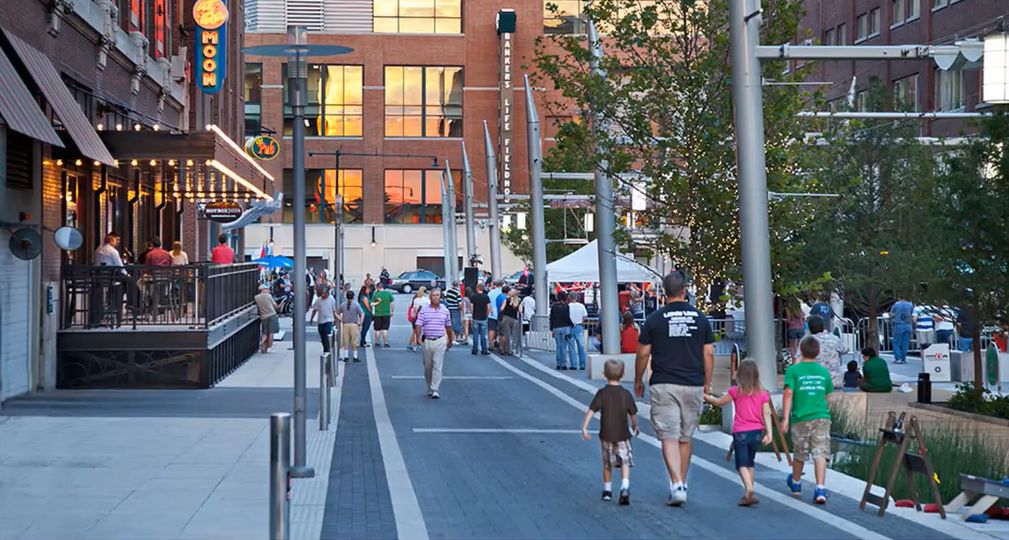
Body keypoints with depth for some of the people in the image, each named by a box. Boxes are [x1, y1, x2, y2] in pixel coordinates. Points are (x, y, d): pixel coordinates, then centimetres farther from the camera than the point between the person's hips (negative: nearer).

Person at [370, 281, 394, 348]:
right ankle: (385, 343, 0)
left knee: (377, 330, 11)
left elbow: (371, 304, -11)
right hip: (386, 314, 0)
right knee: (385, 329, 3)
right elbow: (391, 303, 0)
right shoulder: (388, 293, -4)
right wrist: (392, 312, 9)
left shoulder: (375, 295, -6)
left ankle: (376, 342, 17)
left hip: (377, 314, 0)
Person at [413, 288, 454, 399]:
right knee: (428, 366, 9)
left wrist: (450, 340, 20)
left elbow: (448, 326, 15)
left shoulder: (445, 310, 5)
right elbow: (418, 325, -5)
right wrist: (418, 337, -18)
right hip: (427, 341, 0)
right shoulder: (424, 310, 0)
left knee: (437, 366, -7)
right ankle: (429, 387, 25)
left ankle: (435, 390, -9)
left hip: (440, 341, 0)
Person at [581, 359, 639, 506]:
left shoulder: (602, 393, -4)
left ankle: (607, 491, 25)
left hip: (606, 435, 1)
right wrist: (635, 426, 24)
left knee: (607, 465, 15)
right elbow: (633, 414, 6)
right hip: (622, 435, -1)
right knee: (625, 463, 1)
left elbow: (591, 411, -11)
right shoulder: (626, 394, -3)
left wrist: (584, 428, -11)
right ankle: (625, 488, -19)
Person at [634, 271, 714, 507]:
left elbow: (643, 354, 1)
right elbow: (709, 354, 5)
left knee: (669, 437, -6)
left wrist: (638, 381, 15)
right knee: (686, 437, 15)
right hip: (693, 386, 3)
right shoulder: (700, 318, 3)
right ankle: (681, 483, 25)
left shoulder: (654, 320, -3)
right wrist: (707, 383, 16)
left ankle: (677, 485, -20)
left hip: (663, 385, -3)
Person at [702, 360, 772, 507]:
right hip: (757, 432, 3)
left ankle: (749, 488, -26)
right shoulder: (762, 393, 2)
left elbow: (719, 402, 8)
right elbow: (766, 414, -3)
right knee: (750, 463, 17)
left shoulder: (736, 391, -4)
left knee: (742, 464, -3)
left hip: (741, 432, -3)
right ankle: (748, 494, 16)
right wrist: (769, 433, -4)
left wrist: (706, 396, 24)